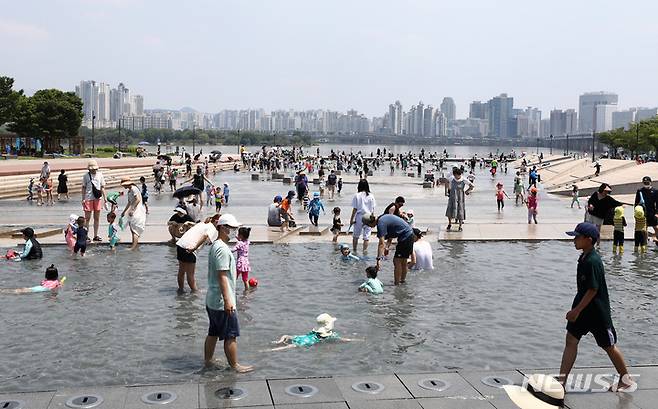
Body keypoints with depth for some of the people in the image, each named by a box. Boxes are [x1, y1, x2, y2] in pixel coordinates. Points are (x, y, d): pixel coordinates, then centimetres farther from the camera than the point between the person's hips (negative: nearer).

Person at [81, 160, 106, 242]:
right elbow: (83, 188, 3)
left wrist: (104, 197, 2)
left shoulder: (99, 175, 6)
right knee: (87, 218, -1)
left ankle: (95, 236, 15)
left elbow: (102, 187, 9)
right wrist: (83, 199, -3)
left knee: (97, 218, 7)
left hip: (97, 198, 3)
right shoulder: (86, 176, 0)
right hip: (88, 198, -3)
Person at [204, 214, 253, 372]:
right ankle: (235, 366, 11)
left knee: (213, 332, 19)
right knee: (231, 335, 1)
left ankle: (208, 361, 28)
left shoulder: (216, 246, 13)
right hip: (222, 302, -10)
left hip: (212, 300, 10)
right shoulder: (222, 249, -20)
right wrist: (227, 300, -26)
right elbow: (222, 276, -25)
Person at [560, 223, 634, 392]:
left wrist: (577, 310, -22)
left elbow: (593, 290, -24)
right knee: (571, 341, 3)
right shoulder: (584, 257, 4)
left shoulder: (593, 261, -24)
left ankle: (626, 379, 28)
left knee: (608, 345, 8)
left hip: (598, 311, -9)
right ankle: (562, 380, 5)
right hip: (582, 307, 9)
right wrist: (576, 310, 20)